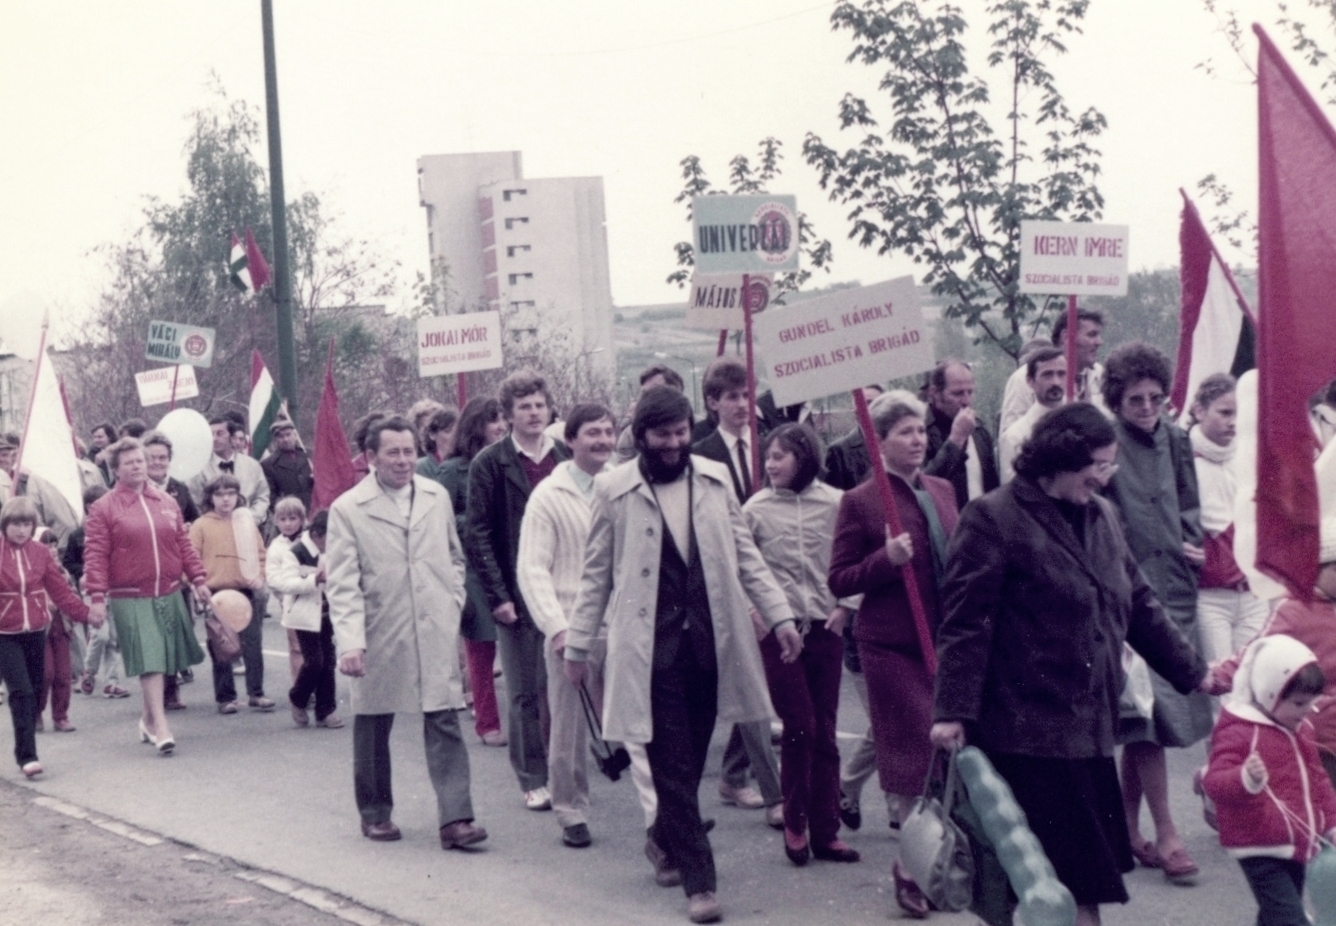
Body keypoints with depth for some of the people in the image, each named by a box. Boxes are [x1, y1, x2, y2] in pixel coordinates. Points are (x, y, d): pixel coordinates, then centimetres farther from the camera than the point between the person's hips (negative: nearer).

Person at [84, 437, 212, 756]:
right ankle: (160, 727, -11)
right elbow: (95, 555, -7)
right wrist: (97, 597, -13)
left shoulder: (167, 502, 11)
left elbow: (183, 545, 14)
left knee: (163, 660, 11)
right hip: (131, 599, -5)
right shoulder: (103, 509, -3)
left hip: (170, 595, 5)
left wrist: (198, 580, 8)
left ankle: (149, 718, 28)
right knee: (149, 661, -11)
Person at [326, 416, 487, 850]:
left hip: (436, 634, 2)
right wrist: (350, 641, -18)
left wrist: (453, 606, 8)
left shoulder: (437, 497, 7)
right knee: (372, 728, 11)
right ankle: (375, 813, 27)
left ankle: (455, 819, -7)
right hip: (380, 637, -2)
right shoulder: (348, 509, -5)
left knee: (445, 724, -5)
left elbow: (455, 558, 19)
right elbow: (342, 584, -9)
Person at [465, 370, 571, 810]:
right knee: (525, 693, 3)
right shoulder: (490, 464, -1)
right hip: (516, 594, -3)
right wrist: (498, 595, -9)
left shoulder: (566, 458, 10)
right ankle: (533, 780, 12)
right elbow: (476, 535, -3)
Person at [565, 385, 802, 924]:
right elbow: (597, 573, 4)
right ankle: (698, 879, 3)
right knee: (673, 764, -2)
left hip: (711, 639, 3)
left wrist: (779, 615, 4)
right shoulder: (614, 490, -1)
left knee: (691, 758, 11)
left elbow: (744, 554, 11)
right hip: (651, 645, -3)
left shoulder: (715, 479, 7)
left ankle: (665, 839, 36)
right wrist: (578, 643, 4)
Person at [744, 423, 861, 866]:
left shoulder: (835, 503, 0)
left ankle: (825, 831, 13)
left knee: (824, 731, 6)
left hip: (825, 627, 1)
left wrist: (847, 604, 0)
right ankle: (795, 824, 12)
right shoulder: (755, 508, 0)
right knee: (799, 726, -5)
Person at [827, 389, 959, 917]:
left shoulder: (942, 491, 11)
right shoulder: (860, 502, -7)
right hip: (893, 646, -6)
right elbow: (839, 581, -6)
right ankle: (912, 867, 13)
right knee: (913, 756, -2)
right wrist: (887, 560, -20)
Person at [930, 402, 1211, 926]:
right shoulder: (994, 519, -8)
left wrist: (1191, 672, 27)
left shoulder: (1102, 516, 15)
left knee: (1082, 876, 6)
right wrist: (953, 710, -17)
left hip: (1090, 723, 7)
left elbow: (1138, 605, 24)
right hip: (1027, 728, -7)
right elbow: (965, 623, -12)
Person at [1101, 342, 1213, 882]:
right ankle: (1166, 837, -2)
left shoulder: (1174, 440, 9)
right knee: (1148, 714, -8)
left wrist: (1189, 544, 2)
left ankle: (1128, 830, 20)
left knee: (1138, 721, 12)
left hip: (1173, 590, 6)